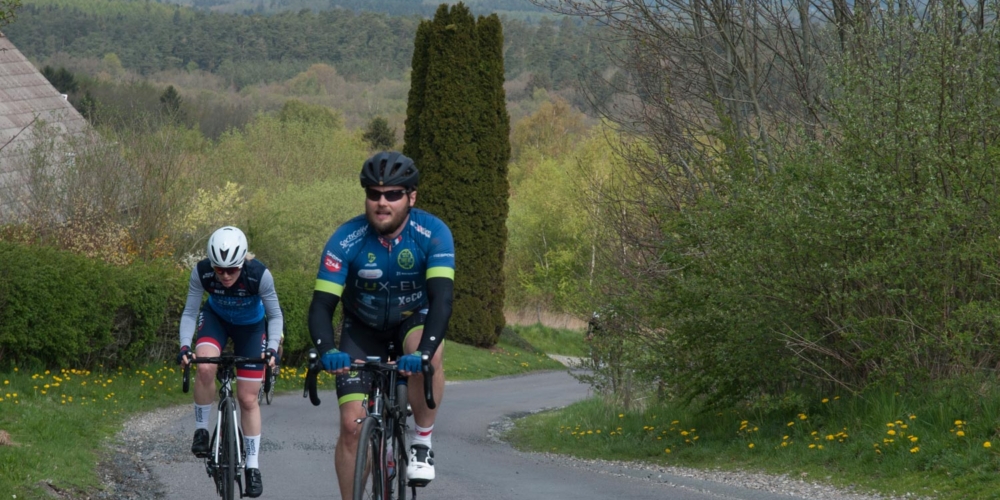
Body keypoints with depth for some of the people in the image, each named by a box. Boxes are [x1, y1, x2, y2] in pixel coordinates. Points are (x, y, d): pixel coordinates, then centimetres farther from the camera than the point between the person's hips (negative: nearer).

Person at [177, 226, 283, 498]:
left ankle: (253, 465, 10)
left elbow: (275, 316, -21)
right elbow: (189, 313, -19)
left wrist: (272, 347, -36)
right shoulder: (201, 273, -30)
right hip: (216, 318, 1)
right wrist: (185, 345, -35)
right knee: (205, 367, -31)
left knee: (248, 399, -2)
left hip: (250, 326, -1)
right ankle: (201, 430, -11)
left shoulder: (259, 275, -34)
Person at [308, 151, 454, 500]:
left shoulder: (433, 234, -27)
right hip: (364, 328, 1)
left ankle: (422, 443, -16)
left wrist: (423, 352, -52)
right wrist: (327, 350, -48)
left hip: (414, 319, -1)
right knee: (352, 424, -10)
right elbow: (322, 304, -27)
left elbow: (442, 298, -36)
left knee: (428, 355, -36)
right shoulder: (347, 240, -25)